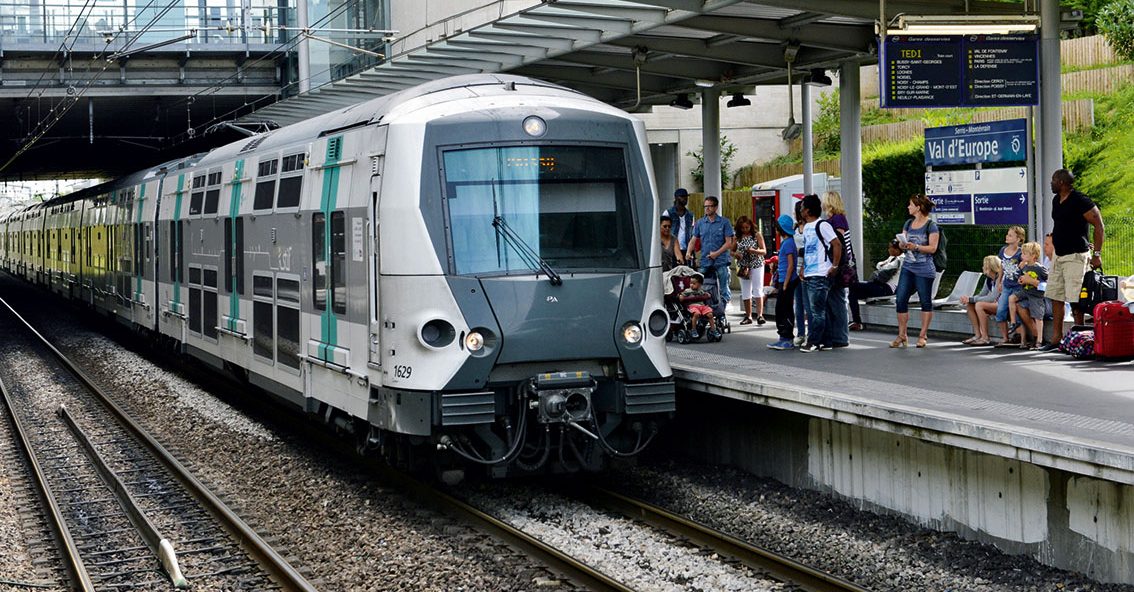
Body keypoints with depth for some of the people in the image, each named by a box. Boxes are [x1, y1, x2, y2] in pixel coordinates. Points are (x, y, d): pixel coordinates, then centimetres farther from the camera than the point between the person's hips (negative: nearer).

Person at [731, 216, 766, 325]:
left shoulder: (757, 236, -2)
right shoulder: (738, 238, 6)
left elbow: (764, 251, -4)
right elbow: (732, 251, 13)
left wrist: (754, 251, -23)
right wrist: (735, 254, -10)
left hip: (756, 265, -3)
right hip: (743, 266, 3)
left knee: (758, 290, -8)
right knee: (745, 292, 6)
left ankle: (759, 315, -11)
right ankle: (748, 316, 13)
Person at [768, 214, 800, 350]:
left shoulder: (788, 243, -14)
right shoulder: (785, 242, 15)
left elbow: (791, 265, -18)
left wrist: (785, 284, -19)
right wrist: (779, 284, 22)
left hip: (787, 281, -10)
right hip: (783, 281, 10)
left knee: (785, 311, -6)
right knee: (780, 310, 12)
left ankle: (787, 340, -4)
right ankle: (784, 339, 17)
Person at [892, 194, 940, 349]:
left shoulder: (931, 225, -6)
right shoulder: (908, 223, 14)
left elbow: (933, 248, -11)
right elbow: (901, 243, 15)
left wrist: (916, 247, -23)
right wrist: (902, 244, -8)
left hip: (924, 270, -6)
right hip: (907, 267, 6)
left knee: (925, 301, 3)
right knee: (900, 300, -1)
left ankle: (923, 336, 10)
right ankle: (902, 336, 5)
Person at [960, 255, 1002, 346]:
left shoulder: (1001, 278, -20)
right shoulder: (989, 279, 9)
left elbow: (992, 298, -27)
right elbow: (981, 295, 10)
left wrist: (971, 299, -24)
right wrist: (968, 299, -11)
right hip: (994, 305, 9)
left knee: (979, 305, -29)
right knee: (970, 305, -4)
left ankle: (985, 338, -23)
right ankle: (978, 335, -4)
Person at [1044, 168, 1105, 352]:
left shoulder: (1080, 201, -13)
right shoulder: (1056, 201, 13)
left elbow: (1099, 226, -13)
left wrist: (1097, 254, -15)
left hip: (1075, 256, -9)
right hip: (1058, 256, 9)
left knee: (1075, 300, -9)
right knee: (1055, 297, 8)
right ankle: (1056, 338, 12)